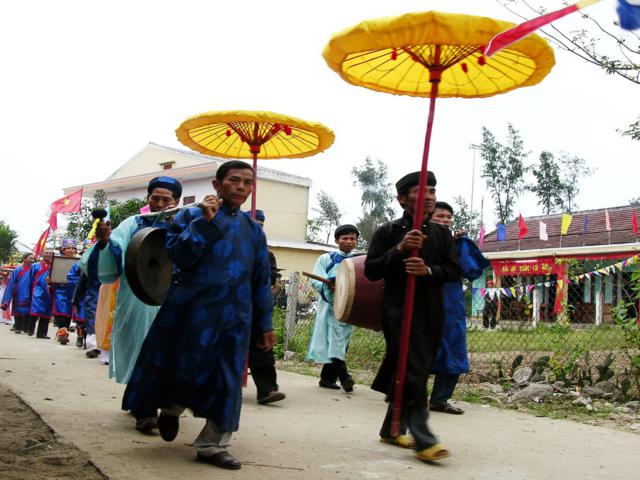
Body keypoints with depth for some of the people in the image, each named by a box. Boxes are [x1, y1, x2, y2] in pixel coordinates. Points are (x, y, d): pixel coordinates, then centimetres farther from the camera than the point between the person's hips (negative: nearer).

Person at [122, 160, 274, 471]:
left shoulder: (253, 229, 12)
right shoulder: (191, 216, 0)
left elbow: (261, 280, 14)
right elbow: (178, 257, -14)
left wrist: (265, 323, 11)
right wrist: (205, 221, -17)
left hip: (235, 315, 3)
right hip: (193, 308, -3)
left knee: (227, 380, 3)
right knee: (182, 367, 7)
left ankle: (213, 445, 14)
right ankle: (171, 409, 39)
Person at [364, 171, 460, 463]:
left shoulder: (441, 234, 9)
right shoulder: (387, 232, -1)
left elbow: (455, 271, 5)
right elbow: (371, 270, -5)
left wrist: (429, 270, -15)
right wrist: (399, 250, -18)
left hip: (431, 314, 5)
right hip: (399, 311, -4)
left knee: (407, 373, 12)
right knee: (412, 373, -12)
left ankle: (391, 429, 26)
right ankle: (423, 439, -10)